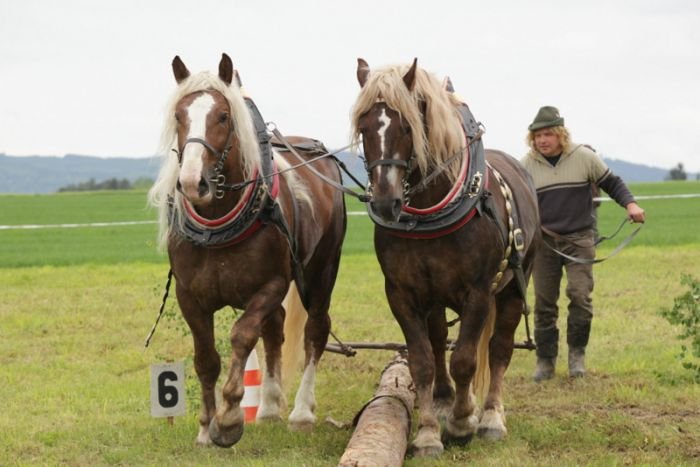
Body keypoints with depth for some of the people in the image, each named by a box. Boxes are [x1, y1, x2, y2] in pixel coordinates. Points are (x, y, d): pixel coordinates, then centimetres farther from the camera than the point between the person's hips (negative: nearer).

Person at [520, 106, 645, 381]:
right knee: (544, 303, 3)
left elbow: (611, 183, 6)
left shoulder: (584, 157, -2)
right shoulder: (526, 165, -1)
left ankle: (577, 353, 6)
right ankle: (545, 361, 12)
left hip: (579, 239, -1)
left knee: (580, 295, -11)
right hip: (543, 241, 1)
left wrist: (630, 203, -10)